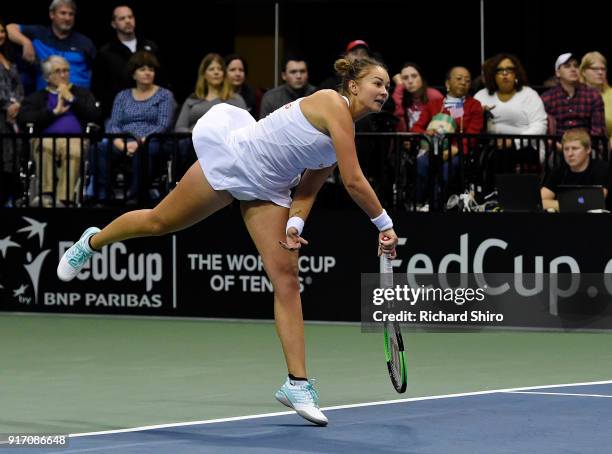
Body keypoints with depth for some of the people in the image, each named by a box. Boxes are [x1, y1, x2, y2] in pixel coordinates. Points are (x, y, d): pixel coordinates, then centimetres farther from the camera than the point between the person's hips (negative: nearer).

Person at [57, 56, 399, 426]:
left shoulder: (345, 136, 5)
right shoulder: (333, 104, -21)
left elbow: (308, 188, 6)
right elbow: (354, 180, -24)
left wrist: (295, 223, -11)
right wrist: (384, 223, -17)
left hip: (267, 191, 7)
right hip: (230, 161, -7)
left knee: (287, 277, -5)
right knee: (159, 222, 11)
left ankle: (297, 384, -7)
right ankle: (93, 243, 43)